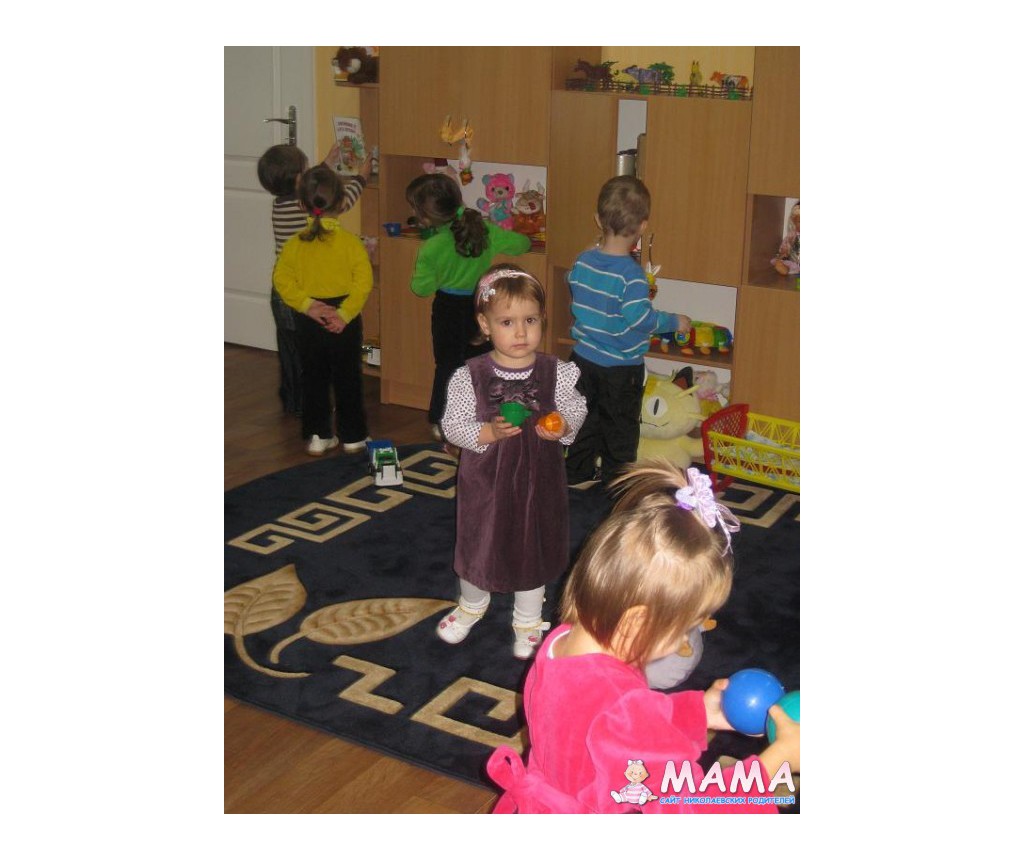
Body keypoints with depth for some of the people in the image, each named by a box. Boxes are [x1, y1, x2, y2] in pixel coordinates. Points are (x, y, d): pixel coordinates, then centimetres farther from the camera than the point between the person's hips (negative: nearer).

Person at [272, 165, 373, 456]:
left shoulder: (294, 244, -5)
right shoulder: (350, 242, -11)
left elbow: (282, 280, -11)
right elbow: (363, 282, -17)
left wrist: (307, 305, -12)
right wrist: (345, 313, -15)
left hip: (308, 321, 2)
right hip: (344, 321, -1)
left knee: (313, 379, 14)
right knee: (348, 379, 11)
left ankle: (318, 435, 18)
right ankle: (352, 436, 18)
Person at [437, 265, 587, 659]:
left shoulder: (558, 373, -11)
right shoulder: (469, 376, -15)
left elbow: (576, 411, 1)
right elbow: (452, 425, -12)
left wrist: (563, 427, -20)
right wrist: (489, 432, -28)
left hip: (539, 478, 1)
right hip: (485, 478, -1)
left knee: (534, 547, 17)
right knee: (478, 544, 18)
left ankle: (528, 621, 42)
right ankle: (471, 606, 50)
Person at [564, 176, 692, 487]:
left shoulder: (582, 261, -5)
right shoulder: (631, 274, -23)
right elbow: (640, 318, -27)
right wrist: (675, 322, -13)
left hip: (583, 357, 6)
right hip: (620, 367, -5)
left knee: (585, 417, 21)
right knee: (620, 425, 11)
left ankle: (577, 470, 33)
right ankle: (616, 481, 21)